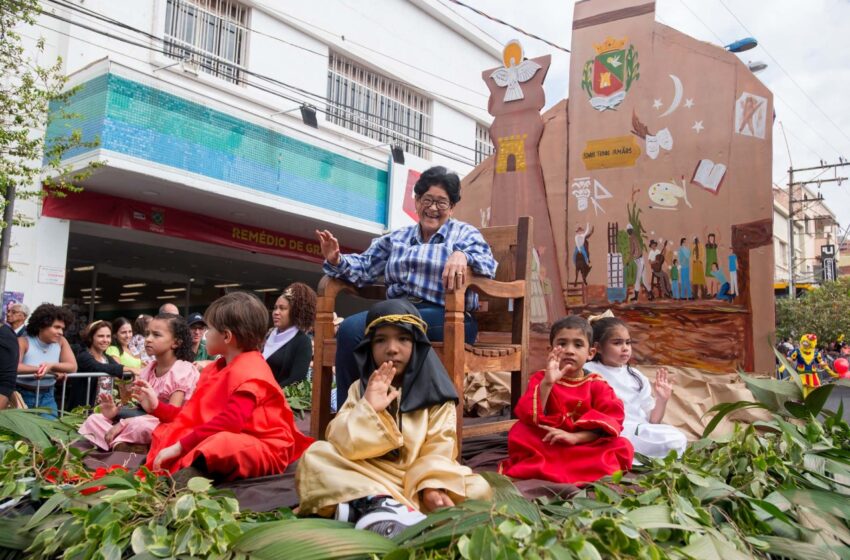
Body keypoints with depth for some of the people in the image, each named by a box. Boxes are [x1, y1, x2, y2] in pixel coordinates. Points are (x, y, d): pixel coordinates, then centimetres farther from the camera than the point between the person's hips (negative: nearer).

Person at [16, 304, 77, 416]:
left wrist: (51, 365, -24)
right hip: (22, 395, -3)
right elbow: (13, 367, -25)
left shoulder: (61, 342, -1)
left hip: (47, 397, 3)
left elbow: (73, 367, -5)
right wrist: (48, 371, -23)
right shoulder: (23, 342, -11)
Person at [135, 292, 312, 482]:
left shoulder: (249, 372, -18)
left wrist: (180, 446, -30)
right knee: (167, 432, 8)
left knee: (218, 445, -40)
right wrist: (157, 406, 15)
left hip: (262, 450, -10)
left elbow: (230, 422, -31)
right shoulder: (215, 369, 14)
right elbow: (194, 414, 19)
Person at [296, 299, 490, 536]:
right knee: (315, 456, -19)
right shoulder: (360, 389, 9)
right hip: (366, 475, 1)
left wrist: (432, 485, -27)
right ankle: (375, 502, -42)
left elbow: (439, 450, -8)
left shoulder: (435, 393, 5)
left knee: (477, 489, -25)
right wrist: (368, 409, -21)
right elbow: (340, 443, -6)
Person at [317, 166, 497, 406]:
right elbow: (363, 267, 22)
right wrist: (337, 262, -1)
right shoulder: (396, 238, 25)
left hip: (444, 316, -5)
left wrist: (462, 256, -29)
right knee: (350, 328, -27)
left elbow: (487, 263, -5)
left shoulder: (465, 233, 13)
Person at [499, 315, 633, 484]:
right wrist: (547, 383, -27)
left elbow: (610, 423, -11)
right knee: (520, 431, -25)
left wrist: (574, 437, -25)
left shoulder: (597, 385, 4)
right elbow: (529, 417, -14)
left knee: (623, 446, -24)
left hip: (585, 448, 1)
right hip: (546, 445, -1)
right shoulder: (541, 379, 2)